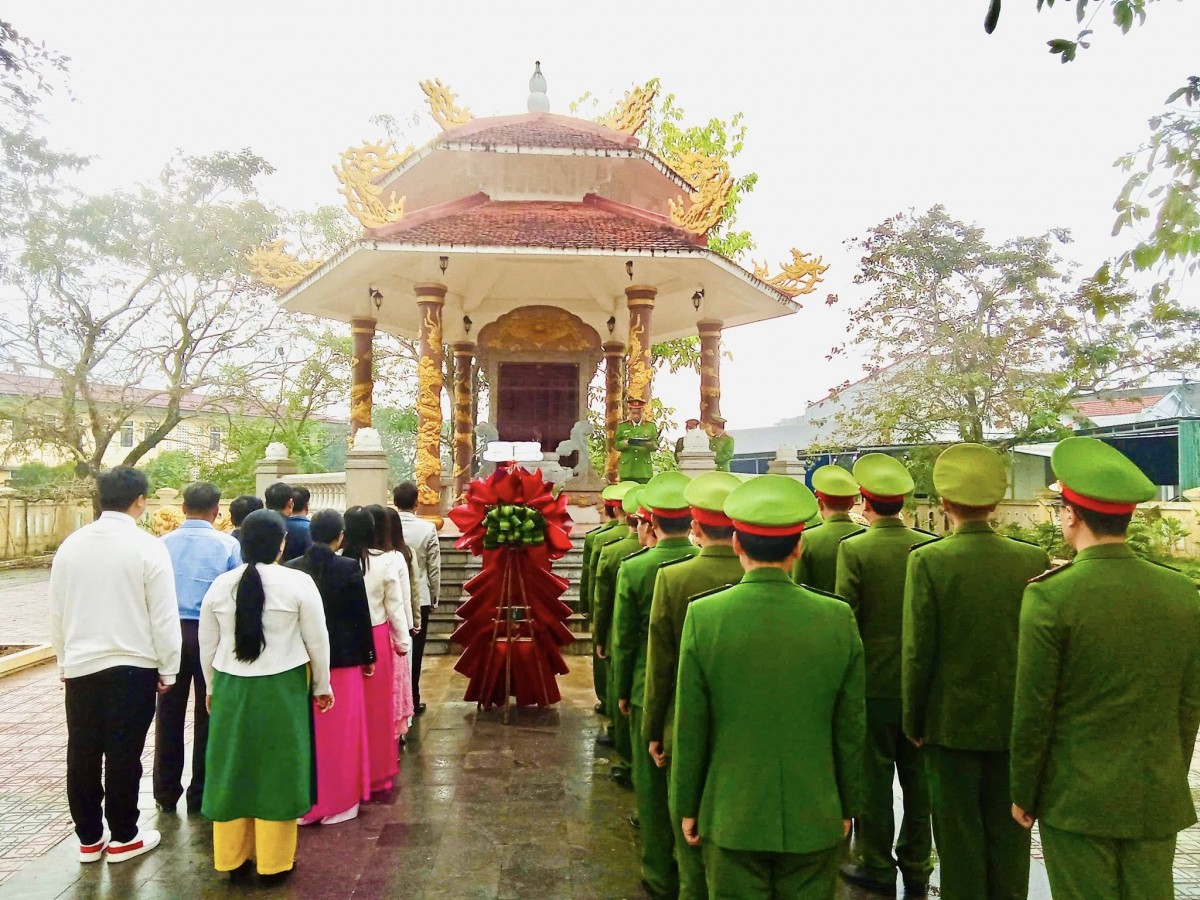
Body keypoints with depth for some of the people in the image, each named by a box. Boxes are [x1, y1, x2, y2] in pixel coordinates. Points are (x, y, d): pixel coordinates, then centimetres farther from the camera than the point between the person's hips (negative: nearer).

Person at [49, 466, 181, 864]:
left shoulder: (70, 545, 2)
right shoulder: (147, 547, -13)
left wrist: (64, 660, 19)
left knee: (82, 755, 13)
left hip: (80, 666, 5)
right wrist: (167, 668, -1)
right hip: (132, 666, -4)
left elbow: (56, 611, 9)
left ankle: (89, 838, 25)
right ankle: (123, 838, 18)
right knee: (123, 756, 6)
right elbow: (163, 615, -12)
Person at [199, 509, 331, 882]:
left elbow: (207, 645, 8)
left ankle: (232, 857, 25)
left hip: (231, 687, 3)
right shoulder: (298, 582, -10)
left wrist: (212, 687, 21)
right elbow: (317, 641, -5)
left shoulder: (220, 584, 0)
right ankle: (273, 861, 17)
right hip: (282, 687, -3)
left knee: (233, 768, 13)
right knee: (277, 769, 7)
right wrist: (322, 686, 8)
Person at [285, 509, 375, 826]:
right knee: (340, 733, 9)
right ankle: (339, 800, 19)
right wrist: (368, 656, 3)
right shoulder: (349, 567, -12)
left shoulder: (290, 568, -4)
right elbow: (361, 616, -8)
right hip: (342, 658, -3)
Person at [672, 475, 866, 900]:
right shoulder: (838, 618, -10)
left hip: (732, 819, -1)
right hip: (815, 820, 2)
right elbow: (850, 730, -2)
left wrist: (687, 807, 6)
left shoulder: (703, 615, -14)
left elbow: (690, 729, -8)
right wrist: (847, 807, 12)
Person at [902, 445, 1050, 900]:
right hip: (1016, 724, 4)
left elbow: (918, 653, -13)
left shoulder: (928, 560, -14)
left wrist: (913, 722, 0)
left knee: (959, 834, 9)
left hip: (953, 722, -3)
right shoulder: (1035, 560, -4)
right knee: (1010, 833, 16)